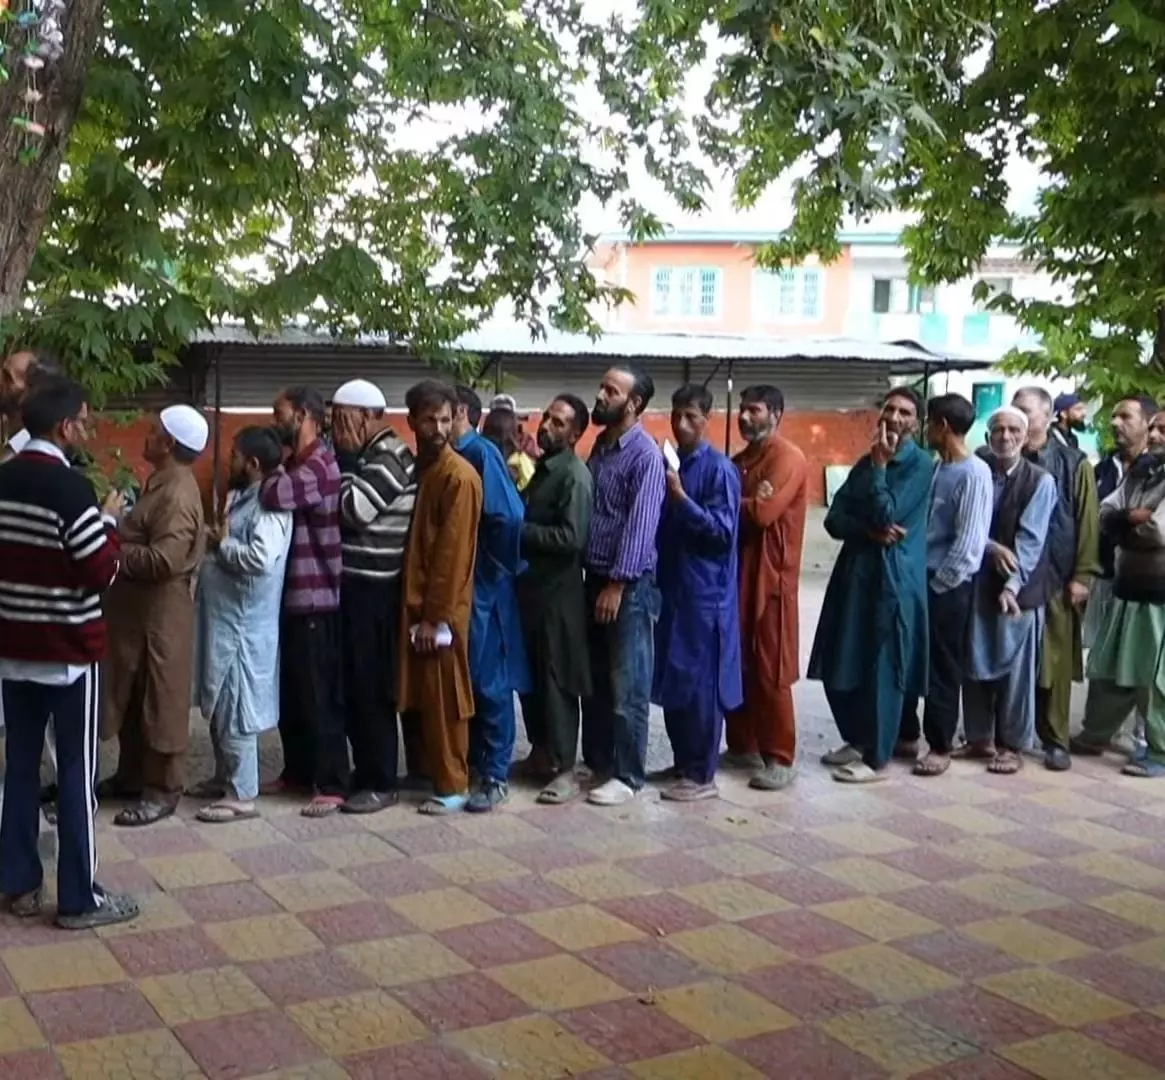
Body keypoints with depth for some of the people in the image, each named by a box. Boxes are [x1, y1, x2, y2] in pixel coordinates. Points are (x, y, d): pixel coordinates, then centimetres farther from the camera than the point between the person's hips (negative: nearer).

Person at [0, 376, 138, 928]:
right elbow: (100, 572, -16)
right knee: (76, 773, 1)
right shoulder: (70, 487, -18)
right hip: (69, 648, -7)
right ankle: (78, 899, 6)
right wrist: (110, 521, -3)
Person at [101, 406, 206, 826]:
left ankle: (162, 790, 7)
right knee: (130, 695, 17)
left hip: (161, 610, -10)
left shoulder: (178, 493, -19)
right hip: (137, 605, 10)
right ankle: (131, 776, 29)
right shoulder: (163, 483, 13)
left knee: (160, 700, -1)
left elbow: (164, 559, -27)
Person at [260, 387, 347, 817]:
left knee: (319, 695, -3)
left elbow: (273, 496, -31)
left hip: (315, 599, -10)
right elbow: (276, 501, 13)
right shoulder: (298, 466, 15)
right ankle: (298, 771, 28)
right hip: (292, 596, 10)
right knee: (291, 691, 16)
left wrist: (276, 467, -13)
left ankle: (332, 785, 4)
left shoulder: (318, 467, -17)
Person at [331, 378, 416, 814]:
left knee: (370, 685, -5)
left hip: (373, 589, -10)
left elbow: (352, 510, -21)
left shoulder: (389, 460, -13)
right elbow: (347, 510, 16)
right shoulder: (368, 457, 17)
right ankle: (367, 771, 21)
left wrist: (345, 459, -10)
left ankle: (380, 782, 2)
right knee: (355, 683, 13)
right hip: (356, 585, 10)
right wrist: (346, 457, 6)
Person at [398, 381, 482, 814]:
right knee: (421, 697, 13)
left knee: (443, 700, -1)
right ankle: (428, 773, 24)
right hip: (415, 602, 8)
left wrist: (436, 616, -17)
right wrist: (416, 608, 10)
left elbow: (453, 553, -17)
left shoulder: (459, 476, -13)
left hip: (441, 610, -8)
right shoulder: (418, 468, 11)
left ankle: (452, 786, 8)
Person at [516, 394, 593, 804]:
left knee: (556, 680, -4)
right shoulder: (542, 467, 14)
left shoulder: (575, 475, -13)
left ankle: (564, 769, 3)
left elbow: (572, 537, -22)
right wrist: (517, 526, 3)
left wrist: (521, 531, -17)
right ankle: (540, 752, 26)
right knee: (529, 676, 14)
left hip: (558, 590, -9)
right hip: (531, 585, 9)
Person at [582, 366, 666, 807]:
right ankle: (597, 763, 26)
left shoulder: (646, 455, -13)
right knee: (594, 680, 14)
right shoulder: (600, 445, 13)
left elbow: (640, 525, -18)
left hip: (630, 584, -8)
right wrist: (598, 579, 10)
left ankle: (627, 776, 9)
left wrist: (617, 585, -19)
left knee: (626, 686, 0)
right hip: (594, 576, 8)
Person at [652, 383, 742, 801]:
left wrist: (681, 498, -22)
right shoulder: (668, 463, 11)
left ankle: (702, 776, 7)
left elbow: (723, 531, -16)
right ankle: (683, 764, 23)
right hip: (670, 588, 7)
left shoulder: (720, 468, -10)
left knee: (700, 685, -2)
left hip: (705, 593, -7)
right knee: (671, 683, 11)